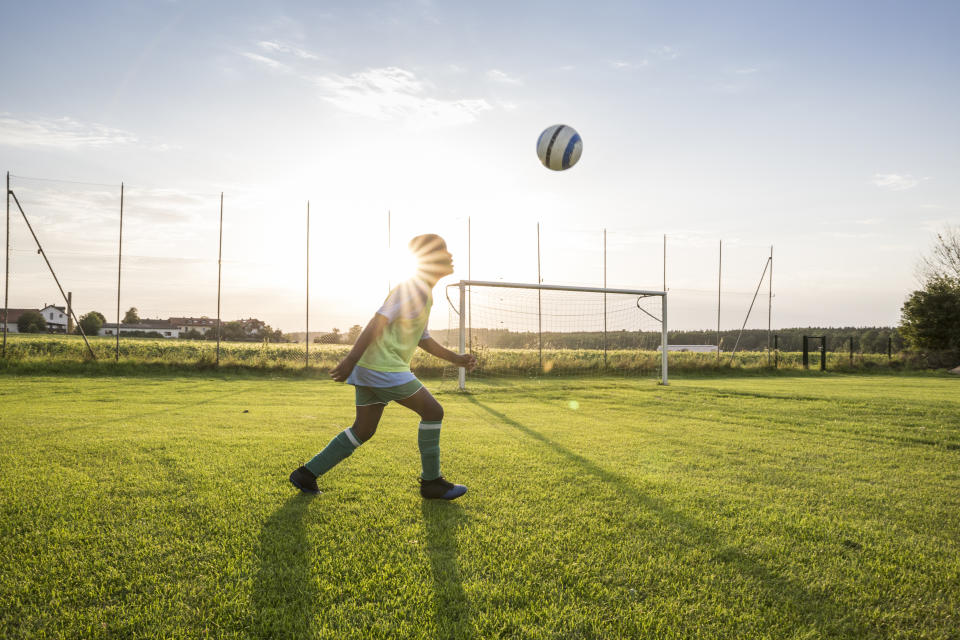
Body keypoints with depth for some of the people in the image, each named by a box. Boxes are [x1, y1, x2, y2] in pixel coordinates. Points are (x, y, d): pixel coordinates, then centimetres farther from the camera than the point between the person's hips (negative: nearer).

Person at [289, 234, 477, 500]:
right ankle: (431, 482, 7)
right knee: (433, 412, -3)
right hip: (384, 366, -10)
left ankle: (307, 474, 20)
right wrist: (351, 360, -25)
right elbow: (378, 321, -20)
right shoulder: (412, 288, -12)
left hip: (369, 367, 10)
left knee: (364, 430, 15)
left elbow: (423, 338, 27)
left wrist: (456, 358, 24)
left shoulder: (424, 293, 20)